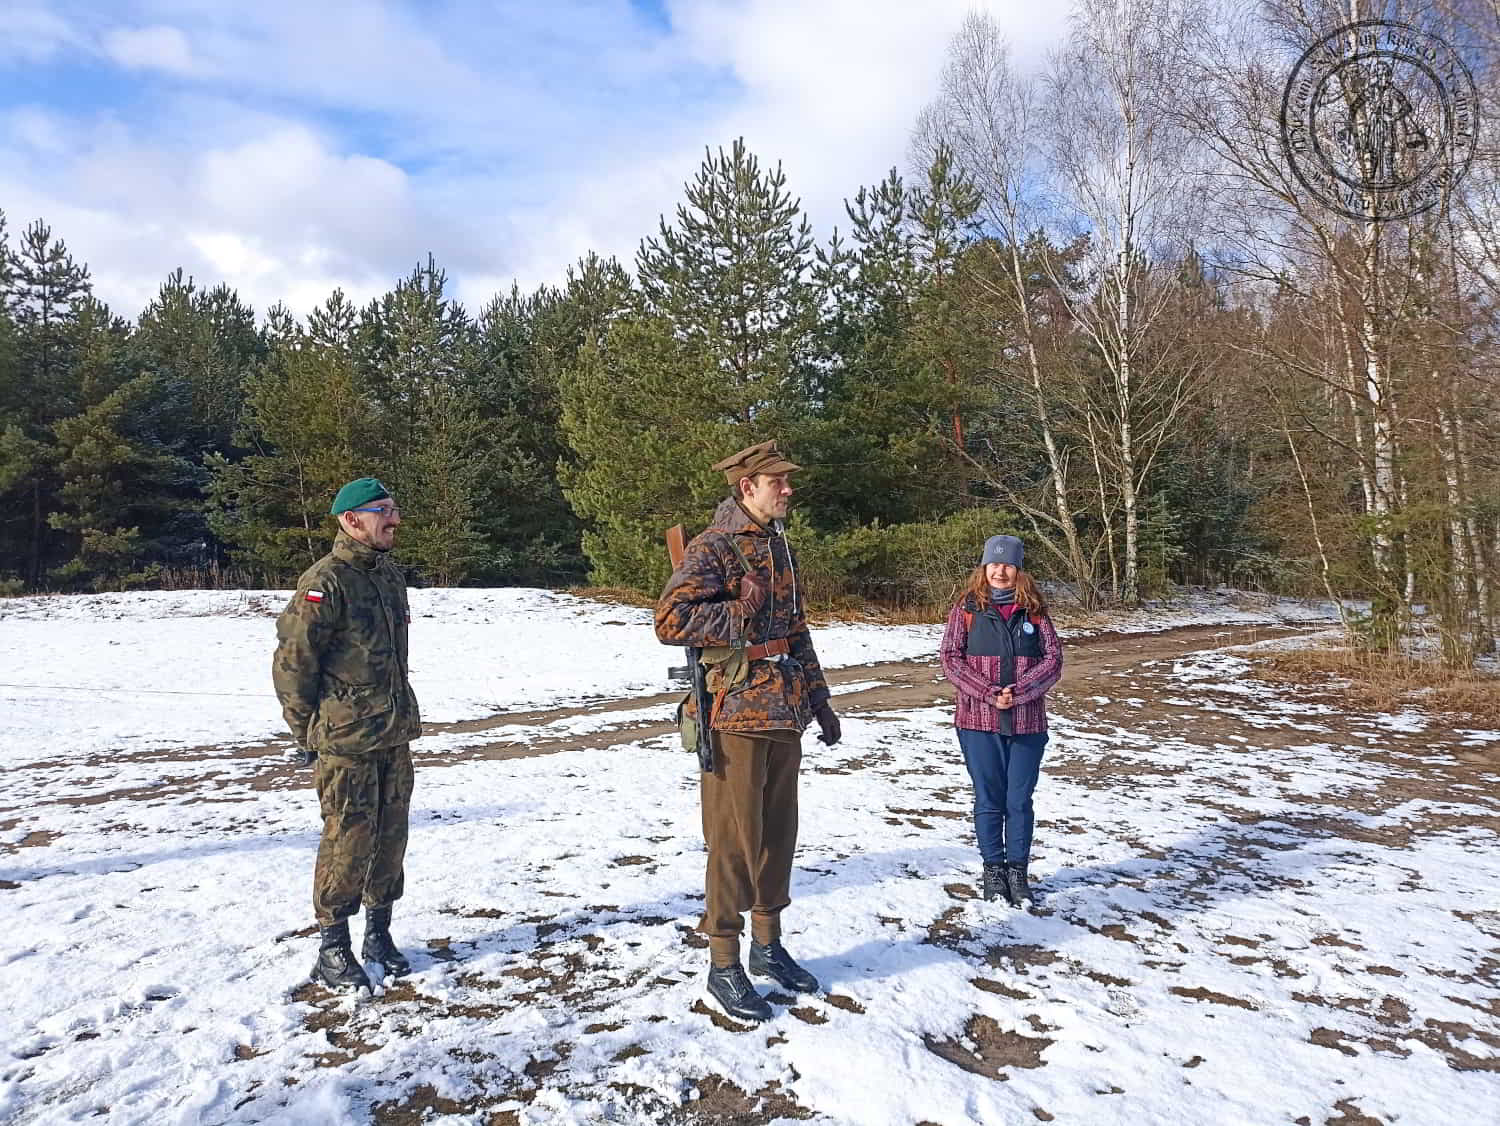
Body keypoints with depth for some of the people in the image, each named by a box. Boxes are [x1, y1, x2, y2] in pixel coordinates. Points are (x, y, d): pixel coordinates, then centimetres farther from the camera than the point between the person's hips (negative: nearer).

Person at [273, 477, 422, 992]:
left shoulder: (390, 574, 12)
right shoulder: (326, 582, -15)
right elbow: (292, 660, -13)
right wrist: (306, 731, -8)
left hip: (395, 735, 8)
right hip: (347, 740, -8)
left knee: (390, 834, 14)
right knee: (349, 839, 0)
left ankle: (379, 933, 30)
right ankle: (332, 952, 16)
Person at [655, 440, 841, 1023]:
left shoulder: (780, 547, 15)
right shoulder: (713, 547, -11)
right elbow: (670, 620, -23)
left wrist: (819, 701, 20)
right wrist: (744, 614, -17)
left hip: (784, 713, 8)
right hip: (736, 714, -8)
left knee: (778, 832, 16)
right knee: (734, 839, 0)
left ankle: (767, 945, 32)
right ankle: (723, 965, 15)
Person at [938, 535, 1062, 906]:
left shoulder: (1034, 610, 5)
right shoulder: (967, 608, 1)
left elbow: (1053, 659, -1)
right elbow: (951, 659, -5)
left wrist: (1017, 692, -14)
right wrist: (990, 693, -15)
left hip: (1027, 722, 1)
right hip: (979, 721, -1)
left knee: (1020, 800, 7)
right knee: (989, 799, 7)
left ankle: (1017, 869, 22)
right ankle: (993, 868, 22)